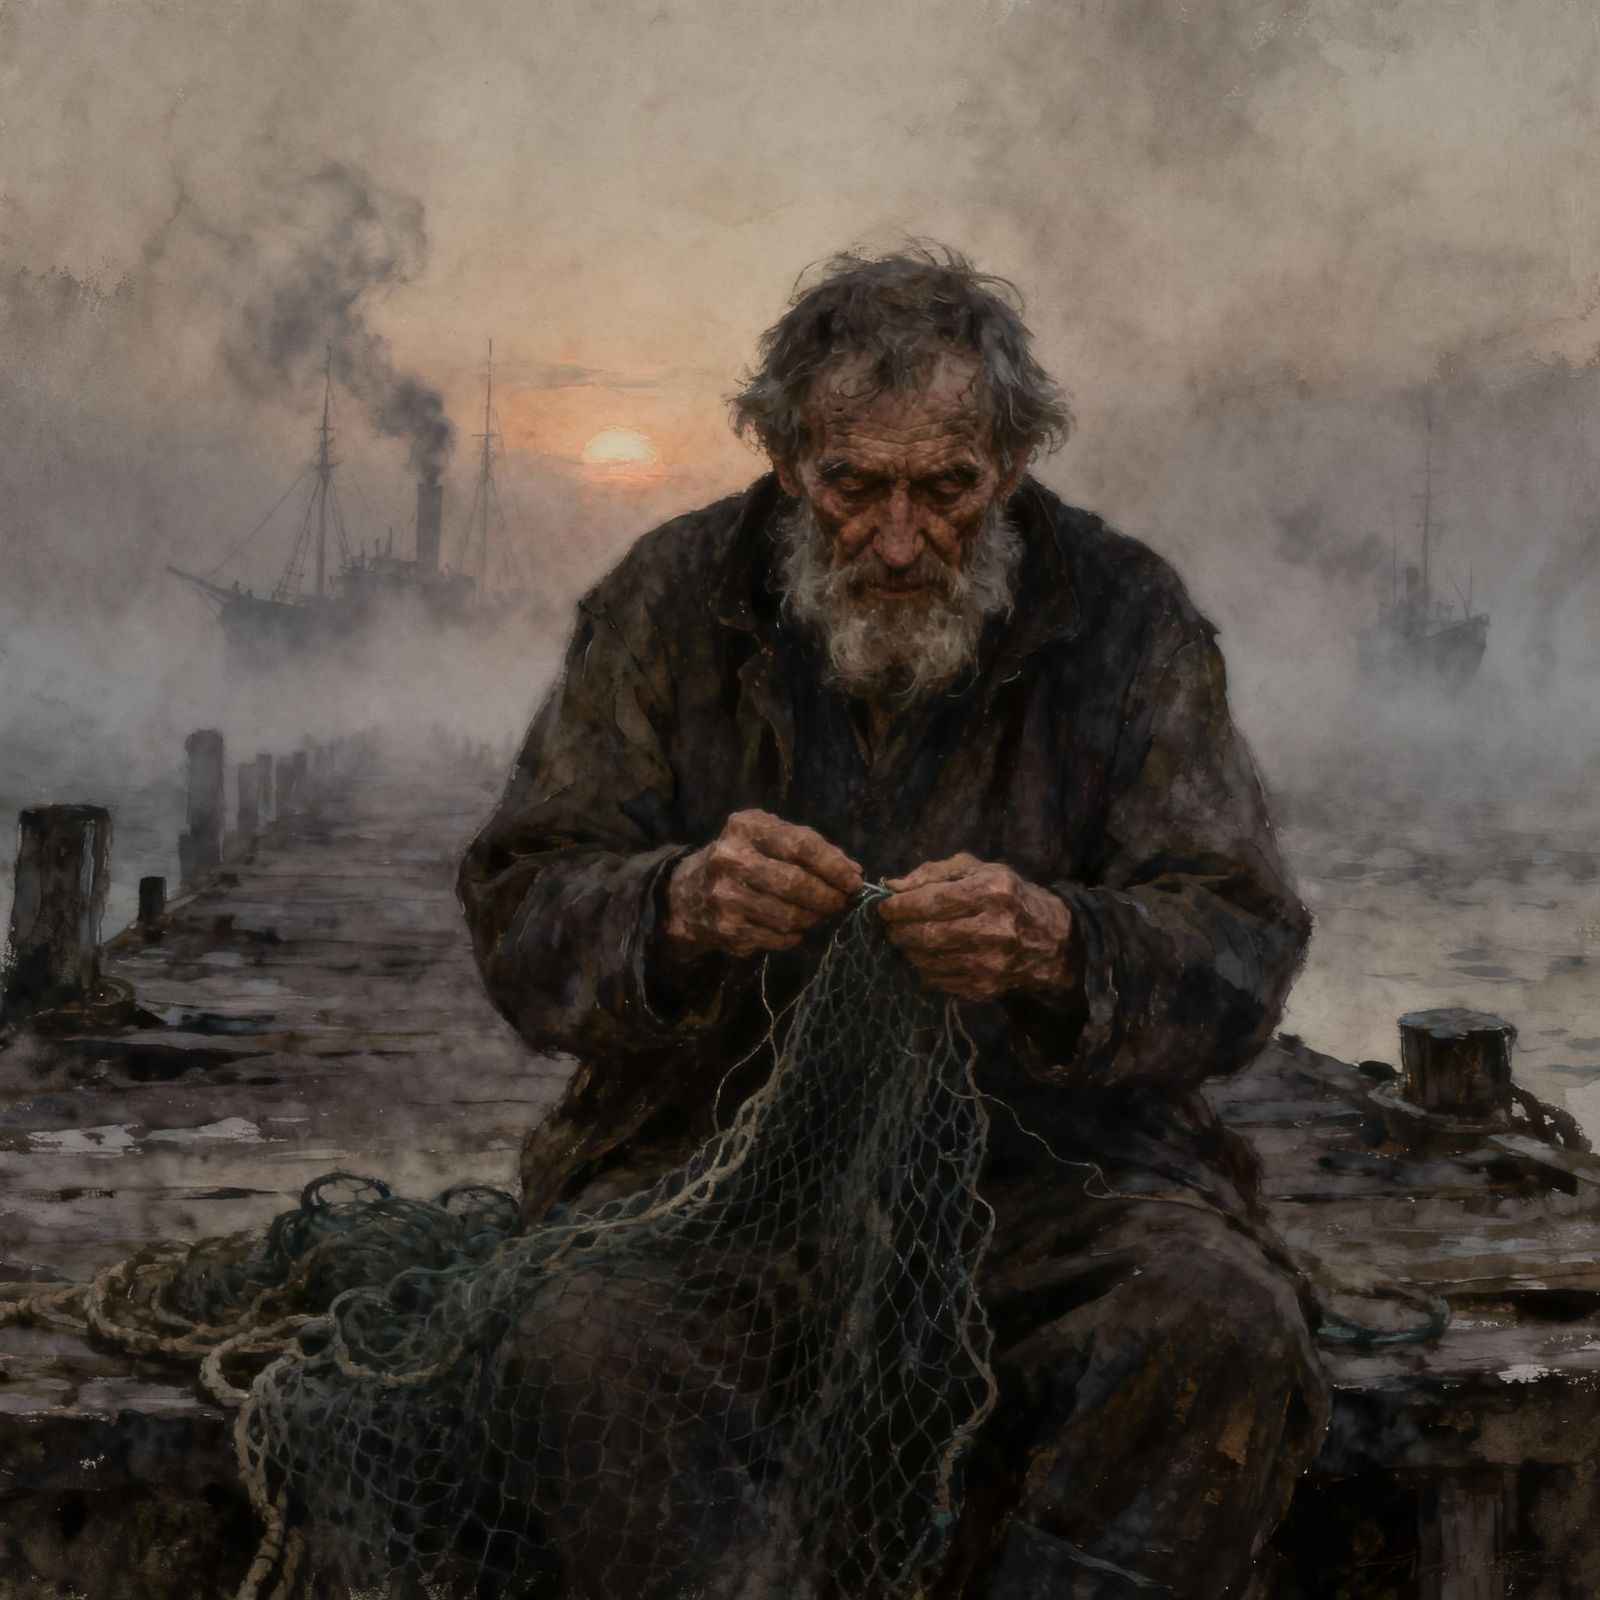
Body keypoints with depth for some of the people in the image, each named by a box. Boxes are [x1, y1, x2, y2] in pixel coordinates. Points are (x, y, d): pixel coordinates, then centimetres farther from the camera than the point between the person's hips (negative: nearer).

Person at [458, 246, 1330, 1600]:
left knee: (1221, 1328, -29)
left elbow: (1241, 950, -4)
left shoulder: (1124, 613, 0)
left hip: (1049, 1154, 0)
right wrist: (679, 908, -24)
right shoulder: (674, 598, 3)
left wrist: (1059, 946, -27)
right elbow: (520, 918, 0)